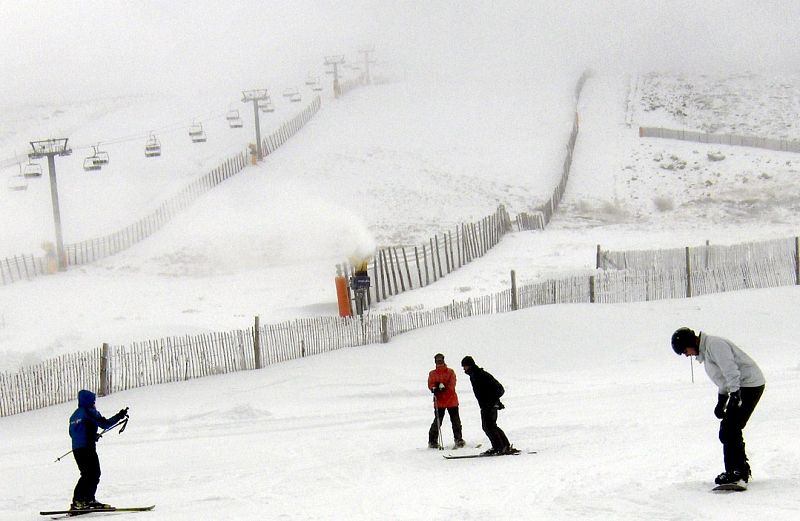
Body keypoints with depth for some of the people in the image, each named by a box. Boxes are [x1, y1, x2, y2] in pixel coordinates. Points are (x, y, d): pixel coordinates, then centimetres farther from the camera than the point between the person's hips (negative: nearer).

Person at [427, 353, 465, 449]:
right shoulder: (432, 374, 11)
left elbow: (452, 384, -7)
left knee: (456, 421, 3)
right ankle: (432, 441, 4)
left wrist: (443, 386, -23)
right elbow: (430, 384, -1)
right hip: (439, 401, 0)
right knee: (437, 421, -4)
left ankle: (458, 439, 13)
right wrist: (435, 388, -23)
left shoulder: (450, 372, 6)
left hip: (452, 400, 0)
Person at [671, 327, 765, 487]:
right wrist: (721, 402, 23)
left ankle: (735, 474, -13)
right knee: (731, 430, 13)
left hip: (749, 384, -11)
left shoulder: (714, 345, -15)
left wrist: (735, 395, -28)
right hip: (739, 387, 11)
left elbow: (731, 370, -23)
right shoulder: (705, 351, 18)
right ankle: (742, 471, 21)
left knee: (729, 430, -14)